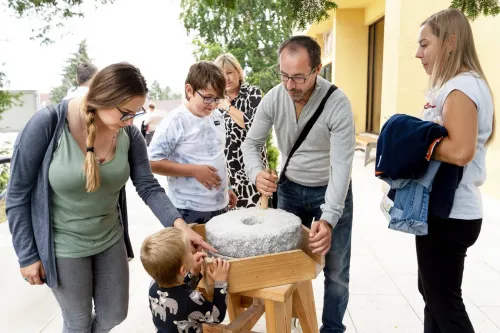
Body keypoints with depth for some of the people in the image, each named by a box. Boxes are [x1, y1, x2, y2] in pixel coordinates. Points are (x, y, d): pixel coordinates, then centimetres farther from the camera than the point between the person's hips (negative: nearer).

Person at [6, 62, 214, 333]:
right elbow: (18, 195, -14)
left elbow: (148, 186, -10)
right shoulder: (47, 125, -23)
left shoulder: (128, 133, -12)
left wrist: (178, 223, -26)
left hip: (110, 239, 4)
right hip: (63, 245, -4)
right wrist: (27, 255, -10)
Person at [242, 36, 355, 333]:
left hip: (331, 190, -2)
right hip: (290, 187, 3)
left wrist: (329, 218, -39)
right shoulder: (273, 99, -14)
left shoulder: (337, 104, -25)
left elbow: (341, 165, -28)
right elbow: (252, 144, -6)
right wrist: (257, 173, -28)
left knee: (336, 271, 6)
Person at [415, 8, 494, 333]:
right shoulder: (459, 85, 14)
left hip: (449, 214, -10)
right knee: (433, 292, 21)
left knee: (444, 300, 5)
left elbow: (460, 151, -28)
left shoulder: (461, 87, -17)